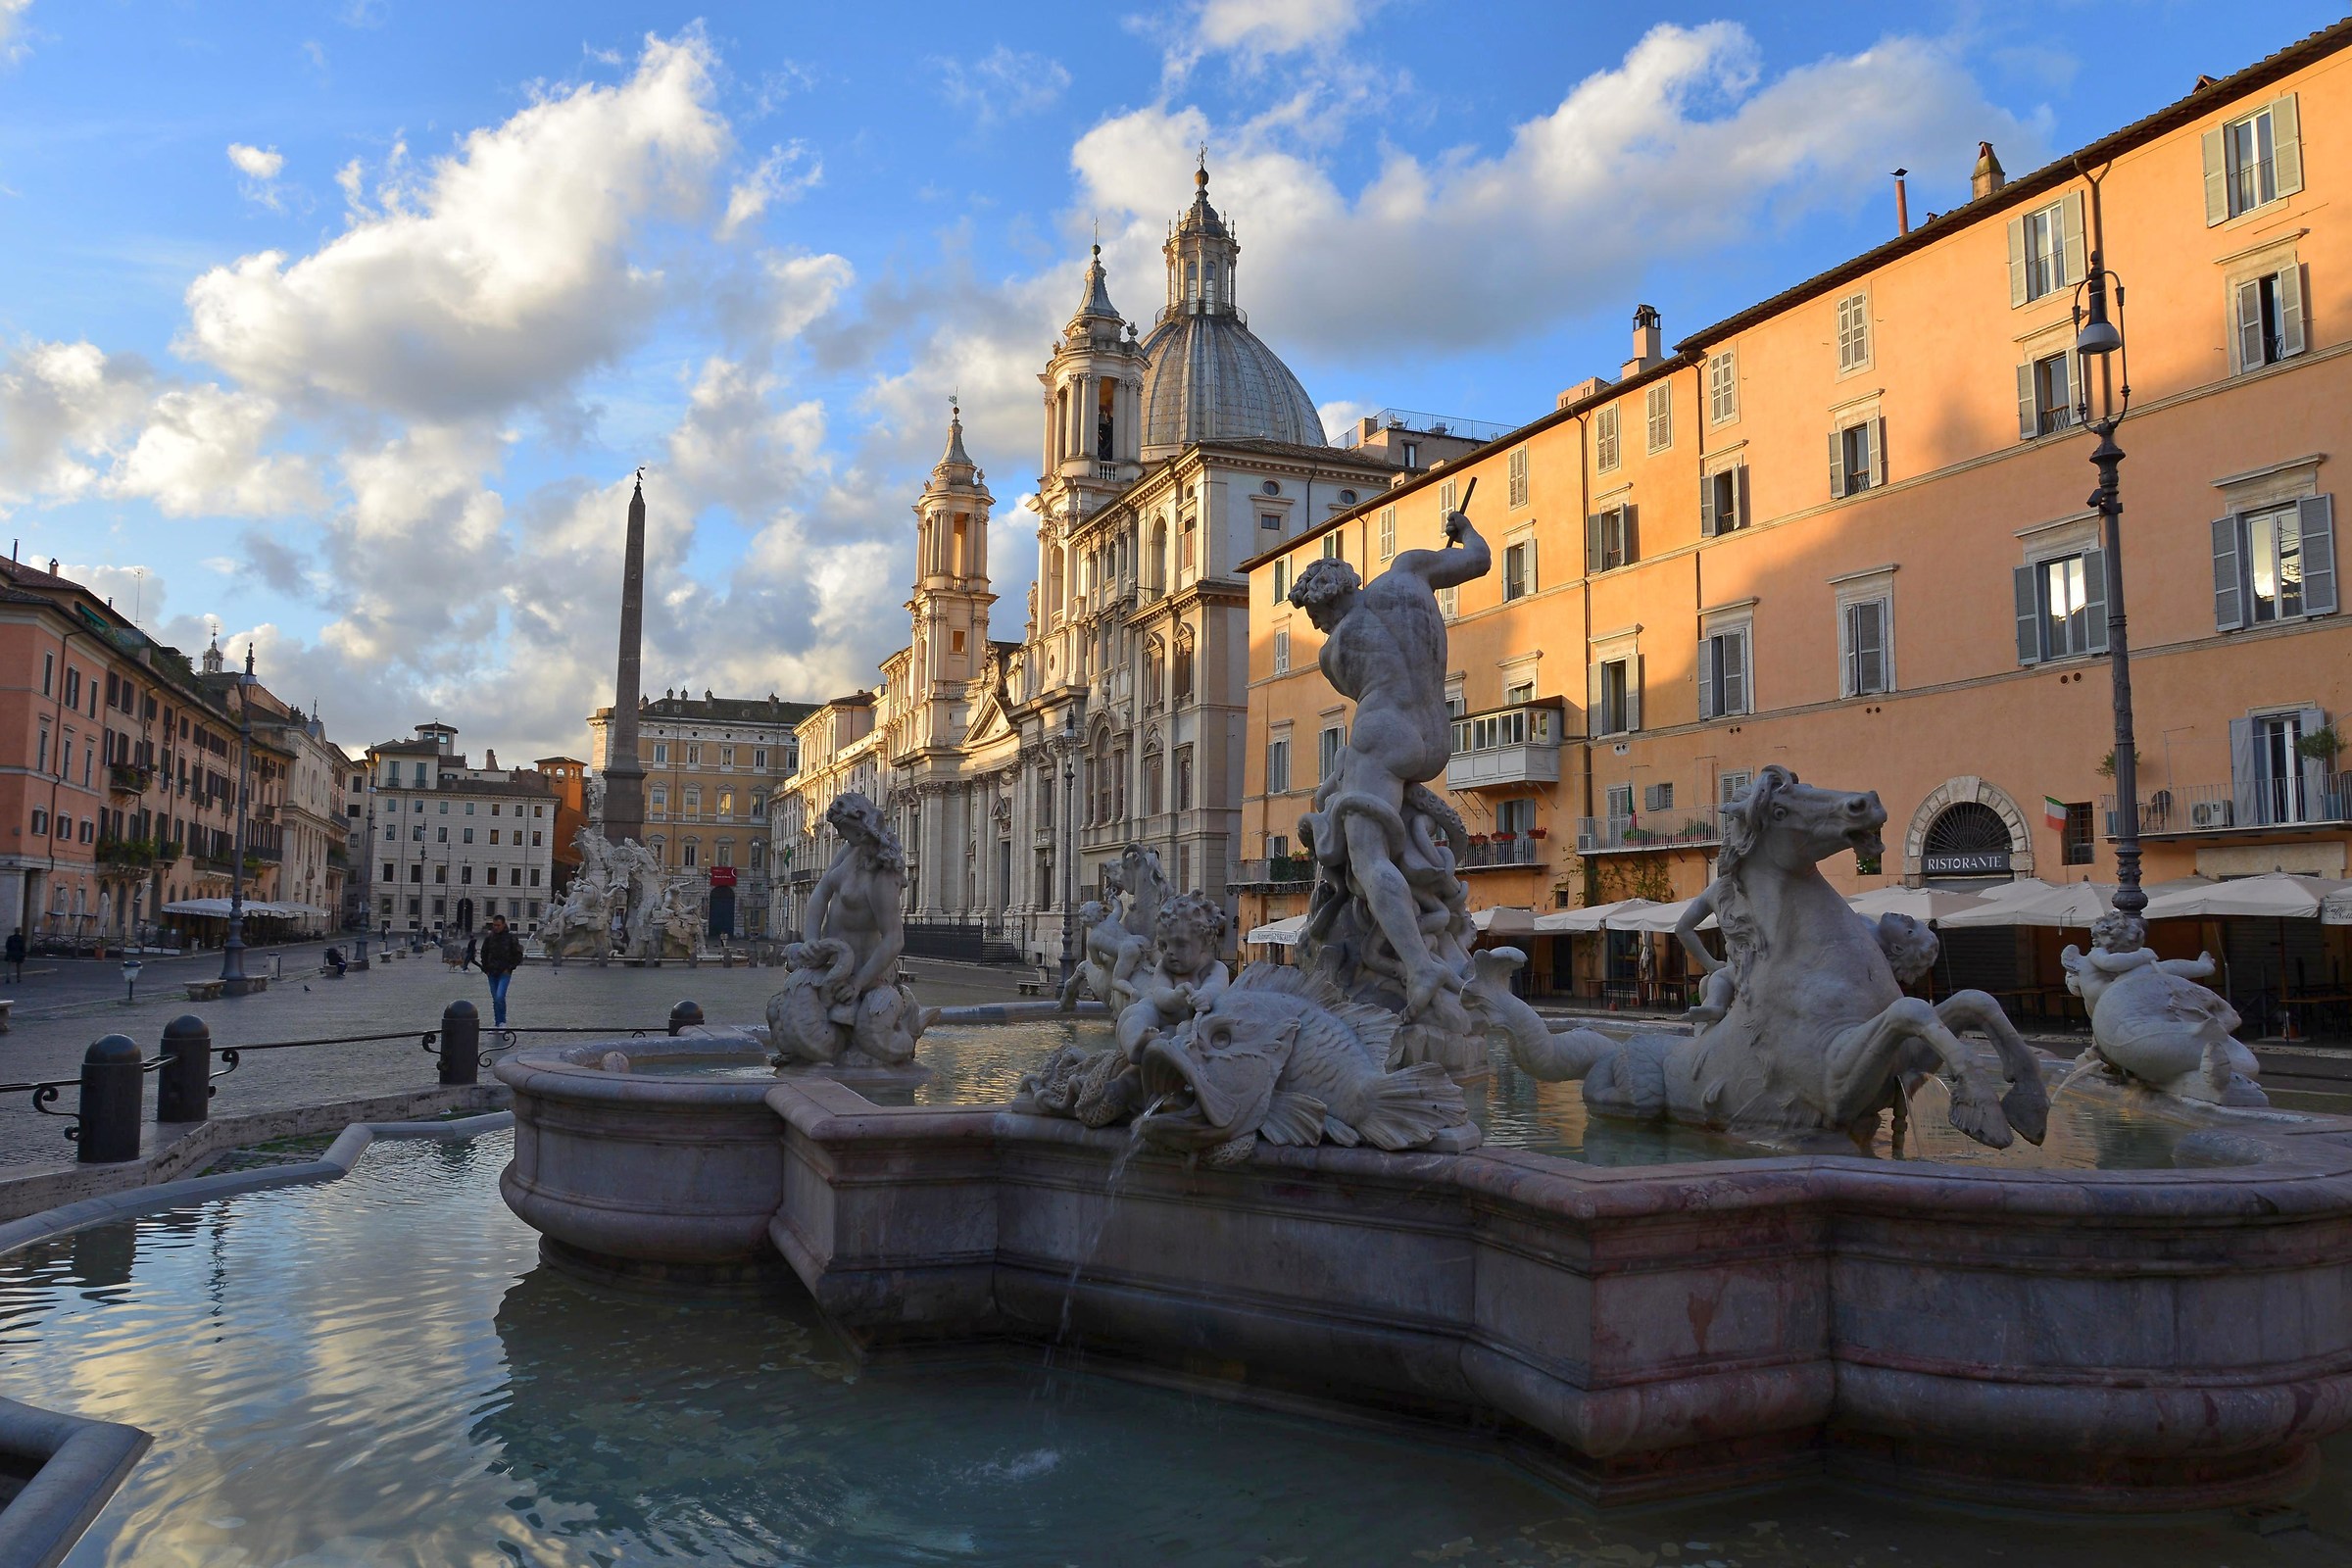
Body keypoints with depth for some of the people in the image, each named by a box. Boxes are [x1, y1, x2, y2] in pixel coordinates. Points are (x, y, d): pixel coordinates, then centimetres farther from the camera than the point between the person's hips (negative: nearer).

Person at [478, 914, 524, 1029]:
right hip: (492, 973, 4)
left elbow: (518, 956, 2)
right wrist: (486, 969, 8)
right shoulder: (489, 938, 7)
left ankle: (502, 1022, -9)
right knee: (495, 999, 8)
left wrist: (510, 968, -6)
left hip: (504, 973, -4)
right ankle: (497, 1022, 16)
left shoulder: (511, 938, -3)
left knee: (500, 997, -19)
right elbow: (484, 954, 19)